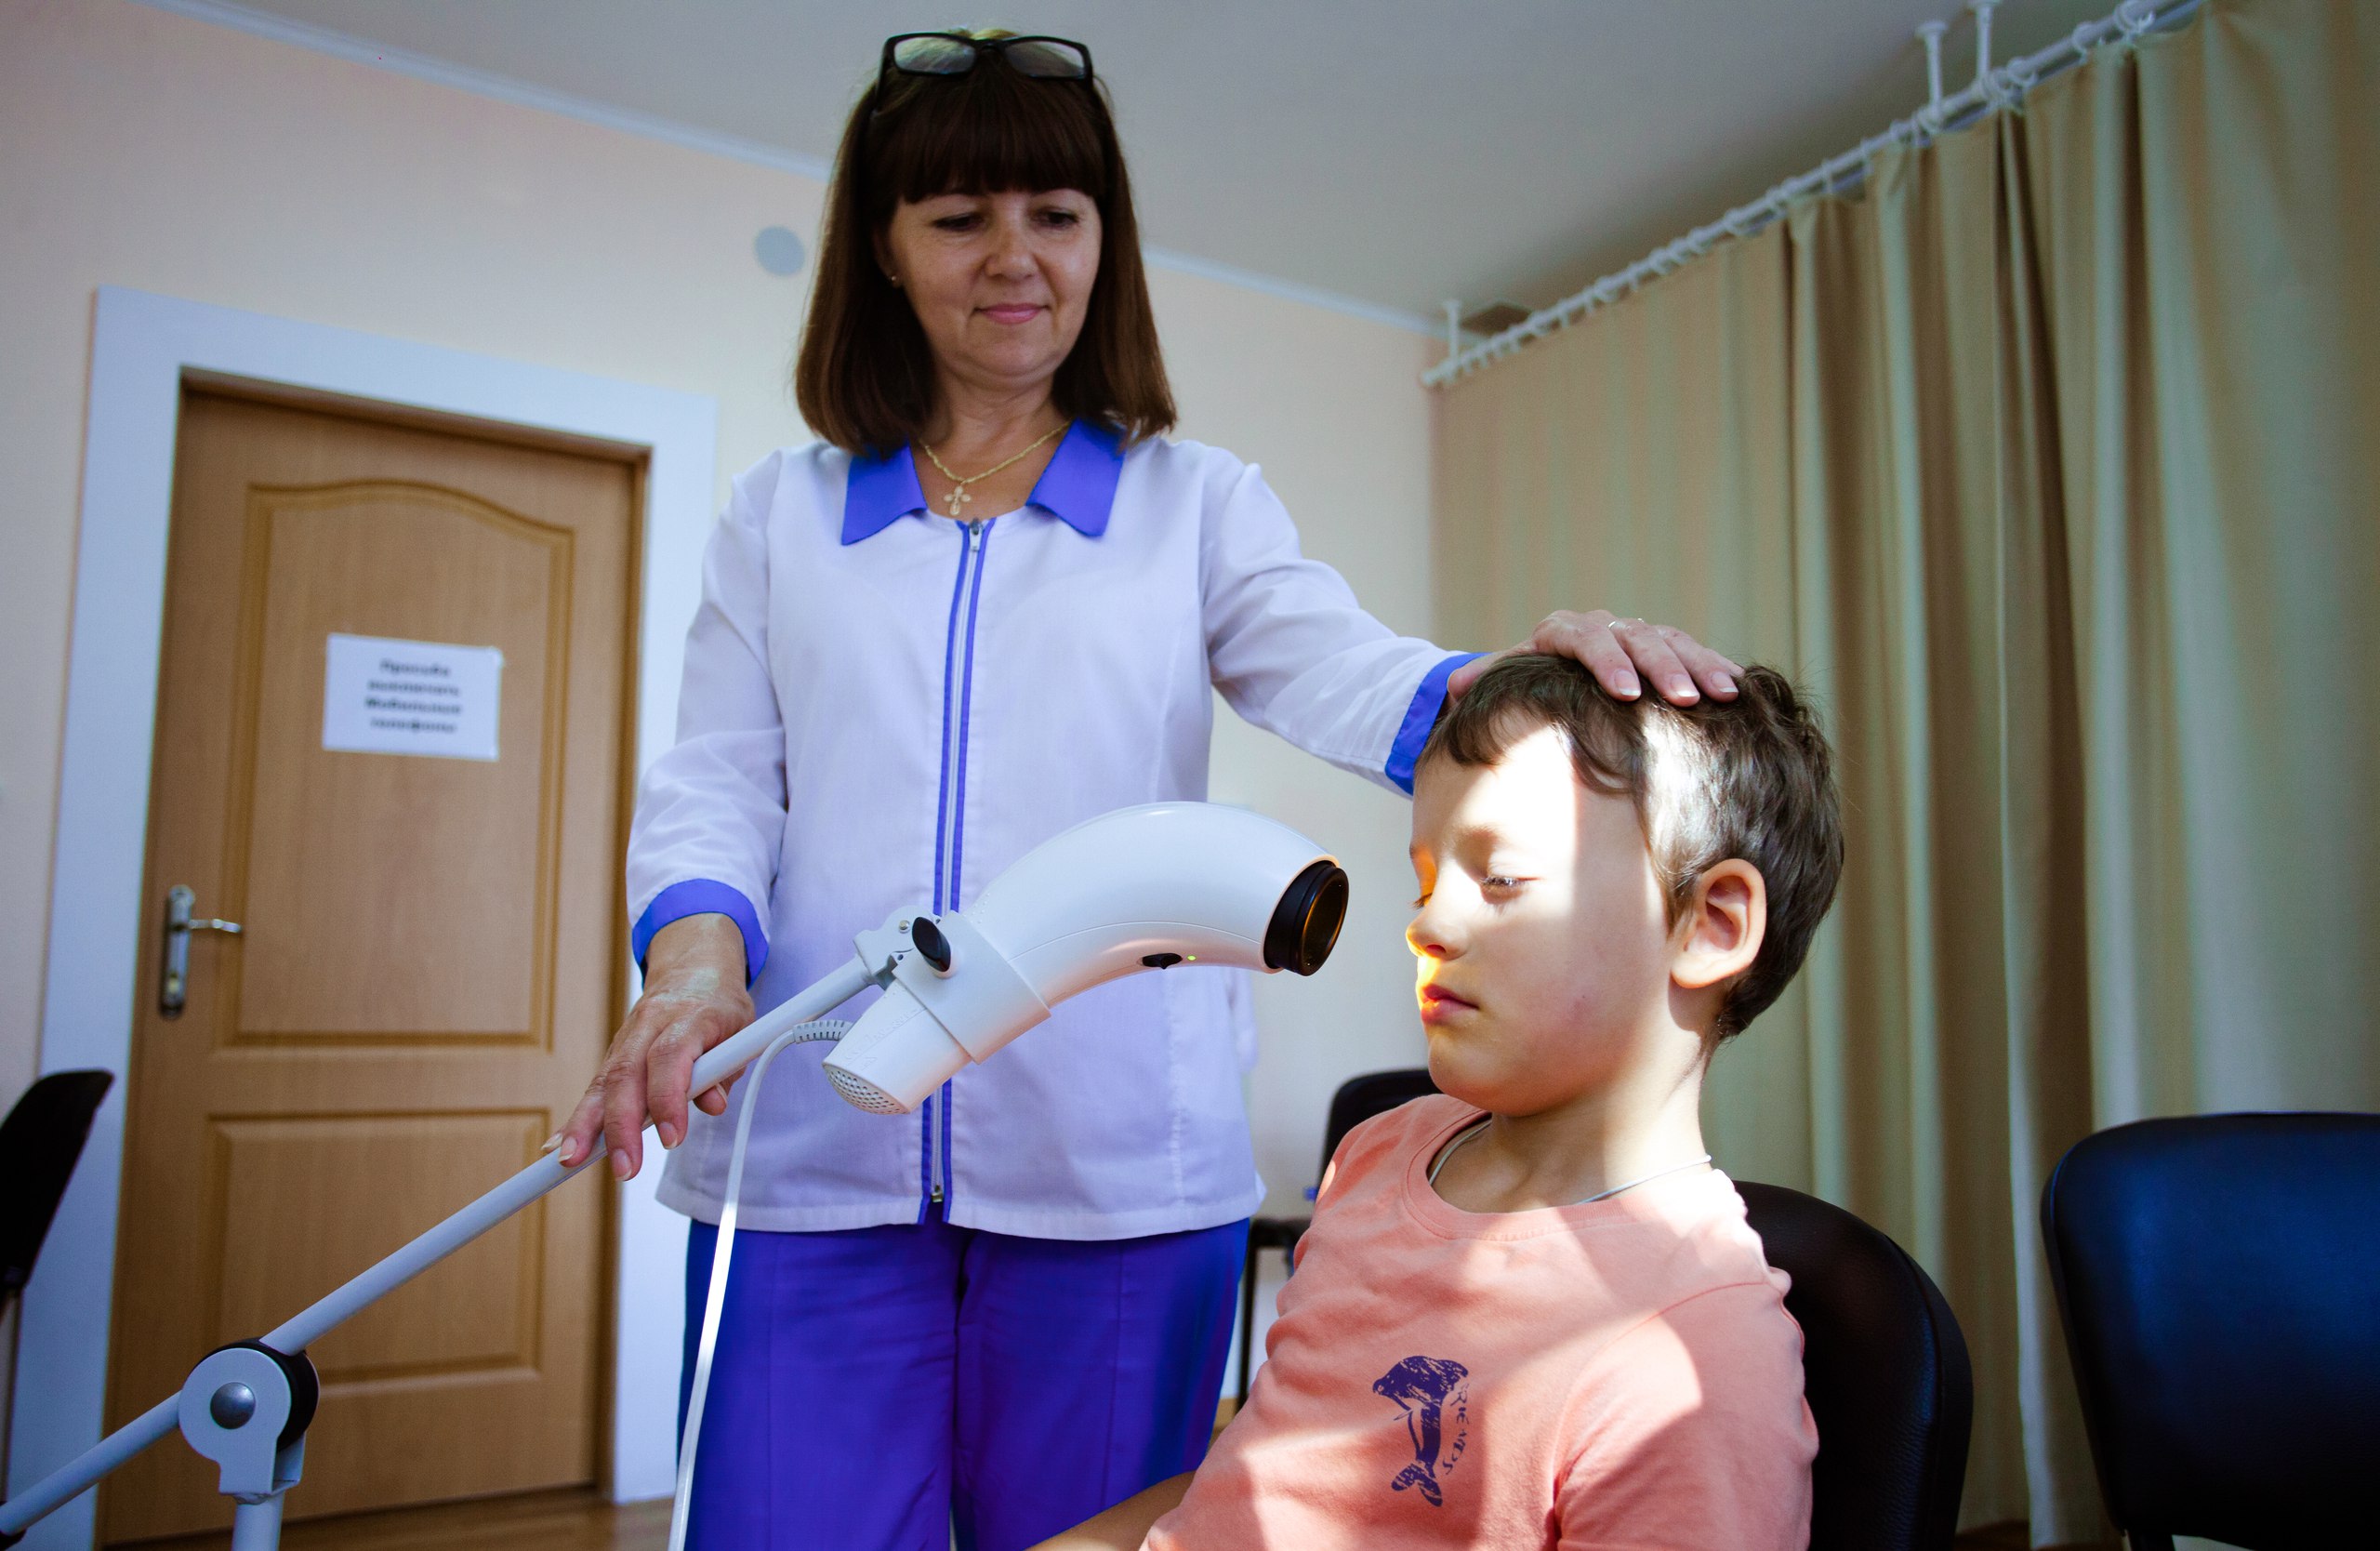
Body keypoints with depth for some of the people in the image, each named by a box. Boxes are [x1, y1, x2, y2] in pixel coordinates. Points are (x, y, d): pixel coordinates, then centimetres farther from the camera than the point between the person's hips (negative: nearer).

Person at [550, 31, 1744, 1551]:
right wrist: (694, 953, -13)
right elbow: (713, 783, 9)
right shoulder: (780, 514, 13)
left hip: (1118, 1176, 0)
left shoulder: (1200, 502, 10)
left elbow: (1344, 677, -5)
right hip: (811, 1163, 1)